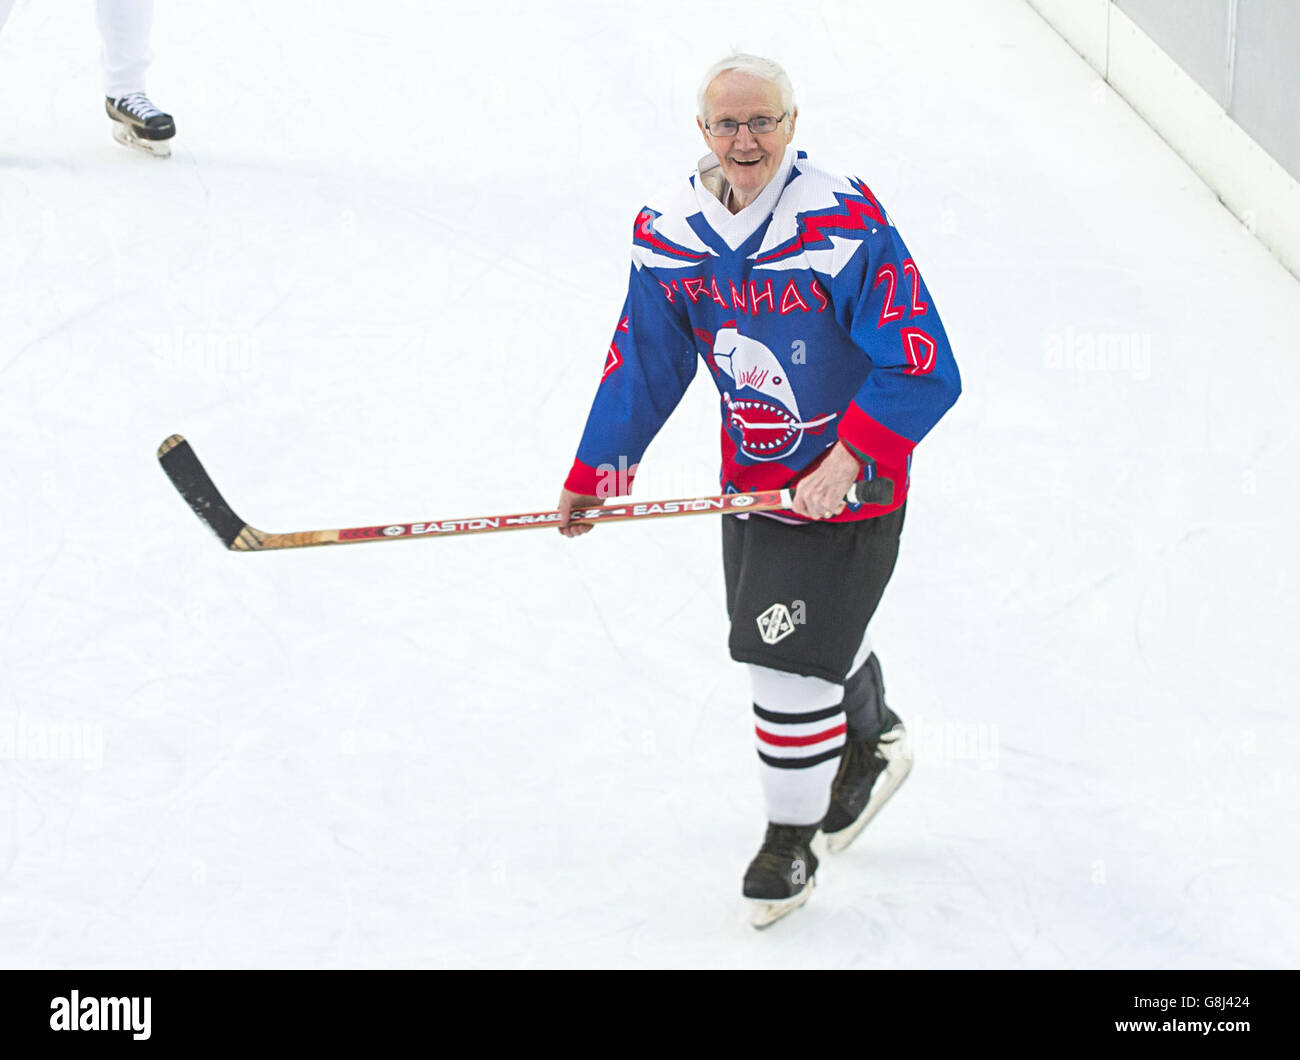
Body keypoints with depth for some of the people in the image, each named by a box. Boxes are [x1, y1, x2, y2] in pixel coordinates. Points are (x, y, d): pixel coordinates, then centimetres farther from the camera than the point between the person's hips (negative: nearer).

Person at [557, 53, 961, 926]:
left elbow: (925, 370, -25)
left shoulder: (847, 225, -25)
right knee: (822, 633, 23)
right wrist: (595, 476, 4)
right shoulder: (671, 230, -7)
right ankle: (872, 743, 54)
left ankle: (792, 839, 14)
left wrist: (846, 463, -30)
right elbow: (643, 363, 5)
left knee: (792, 658, -7)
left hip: (852, 480, -6)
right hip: (752, 474, 6)